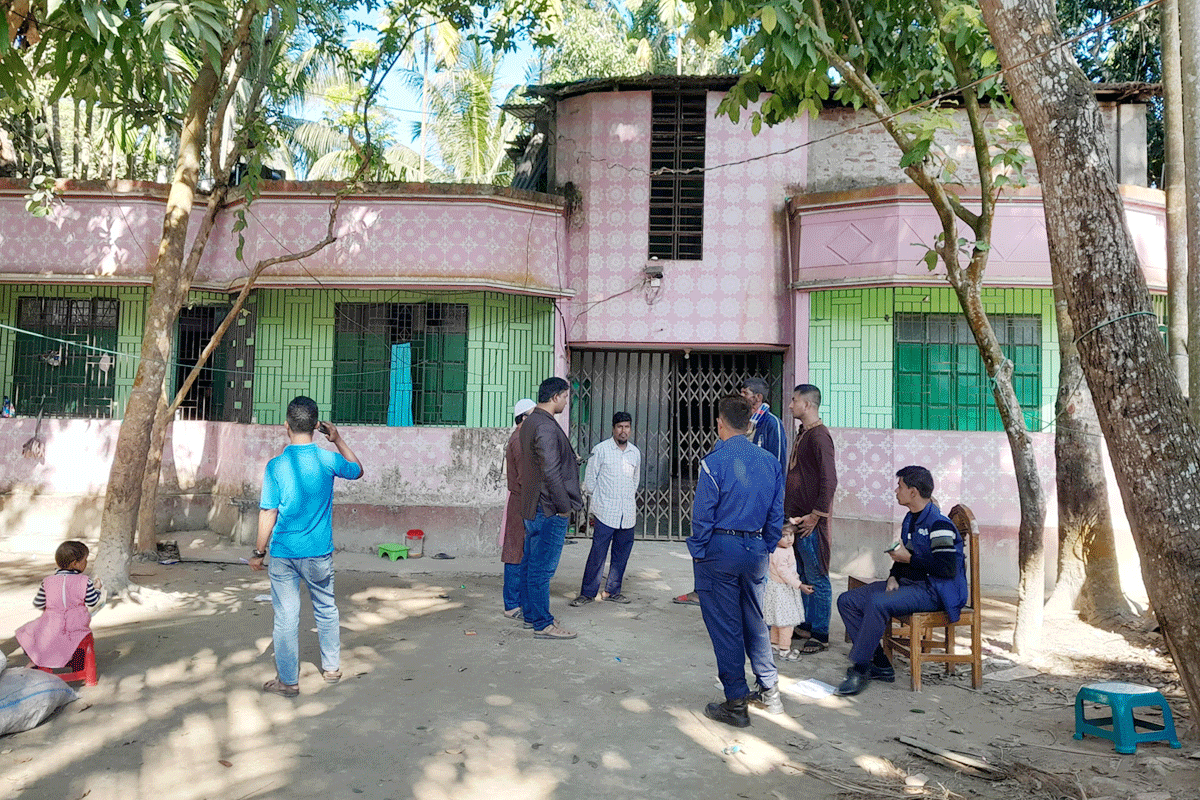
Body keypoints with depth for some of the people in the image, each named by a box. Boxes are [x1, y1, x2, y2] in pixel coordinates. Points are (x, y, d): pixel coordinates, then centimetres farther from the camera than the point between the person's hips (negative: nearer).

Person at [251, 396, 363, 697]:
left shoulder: (276, 465, -11)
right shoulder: (328, 460, -6)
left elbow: (268, 513, -9)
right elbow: (357, 471, 15)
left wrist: (259, 552, 2)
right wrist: (338, 439, 16)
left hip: (283, 554, -1)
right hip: (319, 552, 2)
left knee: (286, 616, 6)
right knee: (326, 610, 18)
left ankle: (288, 681, 15)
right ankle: (332, 667, 29)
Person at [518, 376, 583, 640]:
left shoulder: (530, 422, 14)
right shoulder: (546, 427, -19)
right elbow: (550, 472, -23)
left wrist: (571, 459, 16)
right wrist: (564, 506, -17)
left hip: (531, 507, 10)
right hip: (549, 509, -10)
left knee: (530, 563, 15)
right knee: (542, 567, -4)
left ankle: (530, 615, 25)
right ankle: (542, 624, 3)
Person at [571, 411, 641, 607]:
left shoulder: (635, 453, 12)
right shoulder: (601, 450, -3)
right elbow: (590, 480, 2)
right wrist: (597, 502, 7)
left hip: (628, 513, 5)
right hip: (605, 512, -5)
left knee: (622, 554, 9)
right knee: (598, 554, -6)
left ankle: (612, 591, 21)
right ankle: (587, 593, 3)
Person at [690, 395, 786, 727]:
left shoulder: (715, 461, -13)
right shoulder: (770, 462, 4)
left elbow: (703, 514, -11)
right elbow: (777, 514, 8)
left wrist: (698, 552, -1)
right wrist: (765, 548, 16)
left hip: (720, 549, -5)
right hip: (756, 549, 5)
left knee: (725, 625, 3)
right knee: (754, 620, 19)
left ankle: (736, 703, 9)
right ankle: (769, 691, 27)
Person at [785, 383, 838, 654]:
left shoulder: (819, 435, -15)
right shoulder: (803, 434, 15)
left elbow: (829, 480, -20)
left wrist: (815, 514, -19)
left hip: (810, 521, -10)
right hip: (796, 517, 10)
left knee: (816, 579, -1)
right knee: (801, 576, 16)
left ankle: (820, 635, 7)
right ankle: (805, 626, 27)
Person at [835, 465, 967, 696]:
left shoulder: (939, 524, -16)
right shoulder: (910, 520, 14)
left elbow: (948, 568, -24)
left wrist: (909, 558, -17)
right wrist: (894, 577, 3)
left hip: (934, 590, -10)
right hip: (909, 583, 10)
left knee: (878, 603, -35)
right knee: (847, 601, -4)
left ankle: (859, 670, -24)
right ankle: (880, 665, -5)